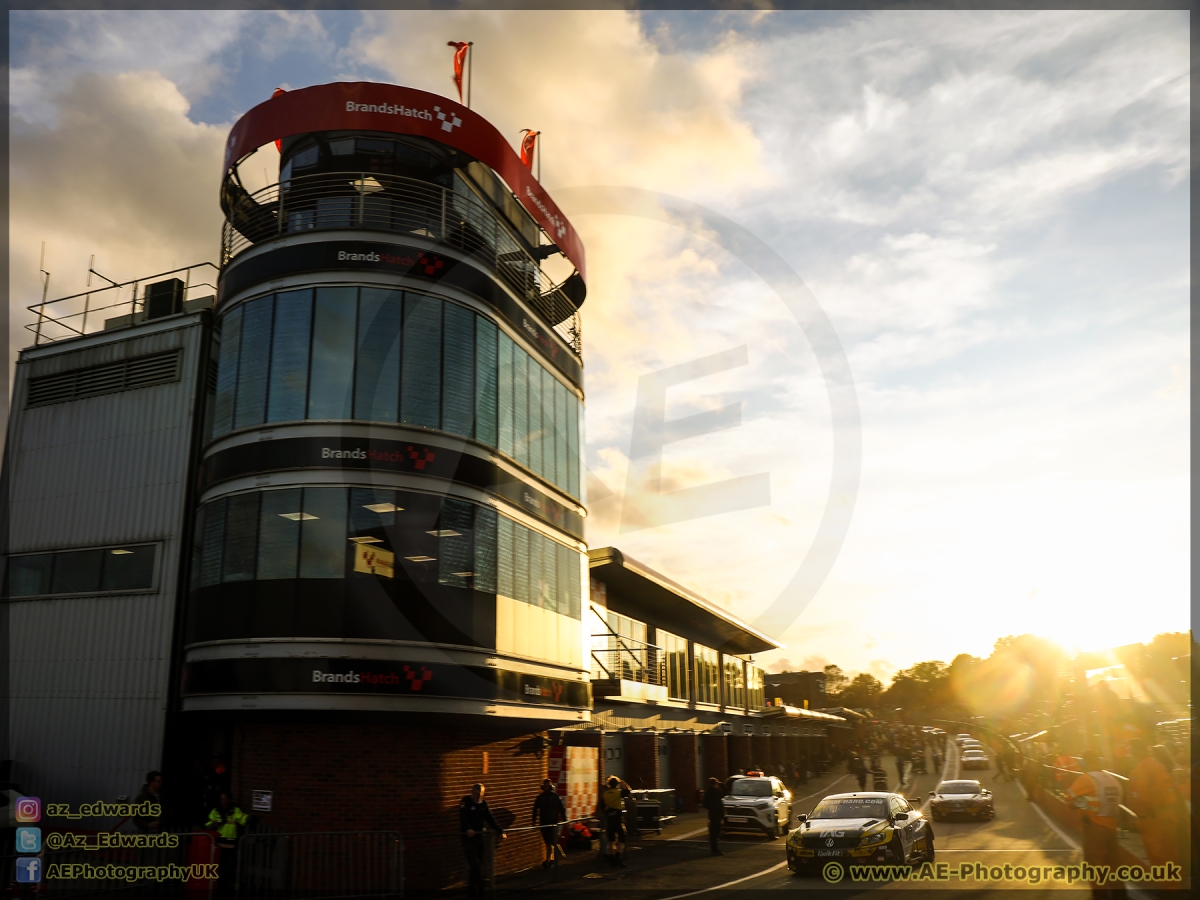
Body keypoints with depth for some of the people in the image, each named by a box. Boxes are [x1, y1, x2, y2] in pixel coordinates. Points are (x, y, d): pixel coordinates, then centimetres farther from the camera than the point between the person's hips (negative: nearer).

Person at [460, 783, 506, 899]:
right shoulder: (465, 802, -9)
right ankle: (472, 890, -5)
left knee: (482, 863, 3)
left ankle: (482, 889, 12)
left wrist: (500, 831, 1)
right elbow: (463, 817, -25)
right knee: (474, 864, -12)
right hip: (468, 836, -5)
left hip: (480, 835, 5)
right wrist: (467, 829, -42)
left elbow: (490, 819, 9)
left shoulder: (483, 803, 9)